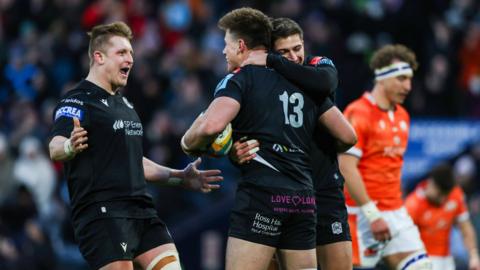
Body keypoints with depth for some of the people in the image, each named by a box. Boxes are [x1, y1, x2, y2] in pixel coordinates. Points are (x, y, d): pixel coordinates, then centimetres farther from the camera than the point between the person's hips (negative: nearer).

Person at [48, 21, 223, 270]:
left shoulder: (124, 104, 23)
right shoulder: (78, 100, -5)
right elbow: (55, 148, -22)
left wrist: (180, 178, 27)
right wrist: (70, 146, -45)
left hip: (141, 212, 8)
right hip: (101, 212, -8)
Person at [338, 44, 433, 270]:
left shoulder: (402, 116, 15)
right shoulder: (358, 114, -12)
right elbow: (346, 168, -19)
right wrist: (372, 215, -22)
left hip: (396, 214, 8)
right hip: (363, 214, -8)